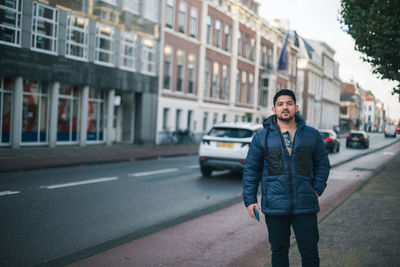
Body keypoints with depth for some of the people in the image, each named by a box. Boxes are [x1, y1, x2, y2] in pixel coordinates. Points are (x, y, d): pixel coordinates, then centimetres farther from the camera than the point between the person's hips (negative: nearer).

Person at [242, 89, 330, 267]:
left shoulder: (312, 135, 6)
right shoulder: (262, 137, 3)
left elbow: (323, 163, 16)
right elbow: (251, 169, 6)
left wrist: (317, 189, 3)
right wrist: (249, 200, 1)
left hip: (305, 206, 1)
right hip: (274, 207, 0)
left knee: (310, 252, 4)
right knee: (279, 251, 11)